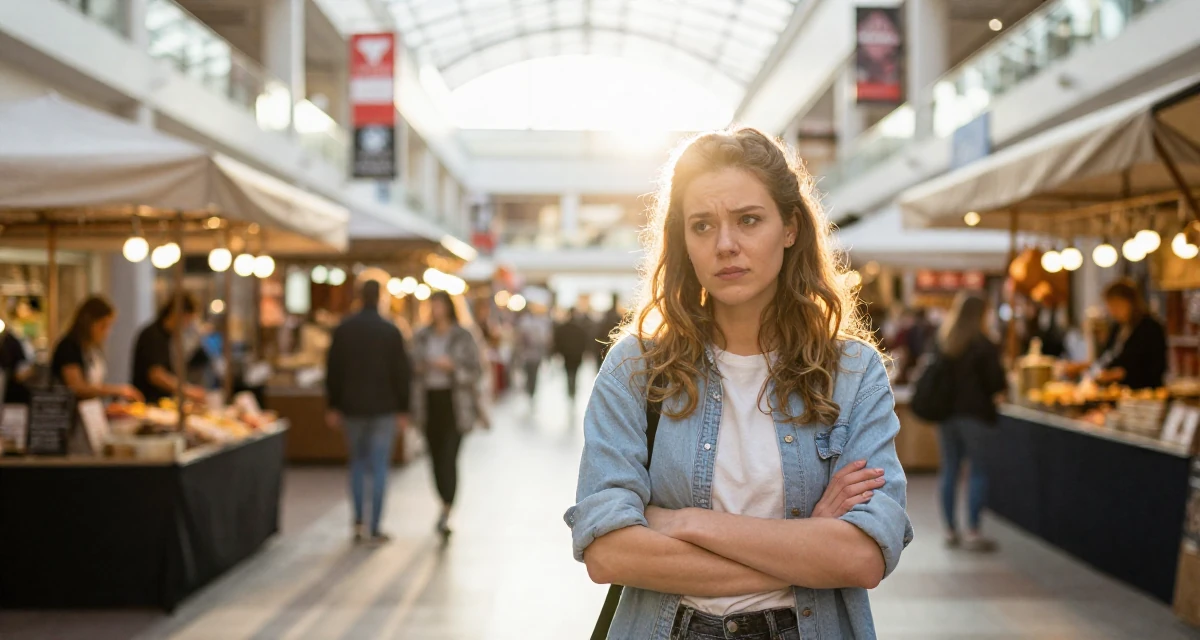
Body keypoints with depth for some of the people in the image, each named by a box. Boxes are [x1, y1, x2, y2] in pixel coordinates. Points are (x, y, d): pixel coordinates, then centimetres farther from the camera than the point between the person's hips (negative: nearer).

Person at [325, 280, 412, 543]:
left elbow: (333, 370, 4)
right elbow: (402, 372, -6)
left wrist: (333, 406, 11)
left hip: (352, 407, 3)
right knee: (380, 467, 1)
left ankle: (359, 522, 12)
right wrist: (403, 409, 1)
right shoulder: (391, 331, -6)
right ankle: (375, 528, 1)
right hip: (383, 408, -2)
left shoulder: (343, 329, 1)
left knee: (357, 463, 17)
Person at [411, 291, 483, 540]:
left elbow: (476, 370, -4)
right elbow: (412, 367, 15)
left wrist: (452, 366, -18)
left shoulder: (463, 337, -3)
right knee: (436, 457, 6)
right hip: (429, 401, 4)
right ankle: (446, 505, 20)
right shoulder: (422, 337, 9)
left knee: (449, 457, -12)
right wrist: (418, 368, -7)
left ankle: (446, 513, -16)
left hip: (455, 404, -4)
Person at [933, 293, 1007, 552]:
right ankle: (972, 532, -4)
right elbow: (996, 382, -10)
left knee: (949, 469, 11)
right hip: (974, 413, -5)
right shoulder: (984, 345, -10)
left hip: (945, 414, 5)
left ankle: (950, 530, 15)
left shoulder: (940, 342, 6)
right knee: (978, 471, 0)